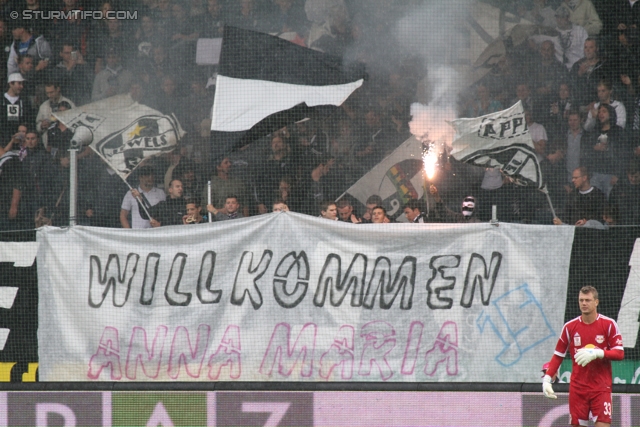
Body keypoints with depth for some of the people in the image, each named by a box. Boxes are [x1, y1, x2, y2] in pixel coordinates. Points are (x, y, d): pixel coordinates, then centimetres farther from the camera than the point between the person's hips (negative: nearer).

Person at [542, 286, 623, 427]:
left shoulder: (609, 324, -2)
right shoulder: (570, 327, 5)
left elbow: (619, 353, -6)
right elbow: (558, 355, 9)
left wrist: (597, 353, -22)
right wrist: (547, 379, -3)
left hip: (601, 387, -2)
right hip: (577, 387, 2)